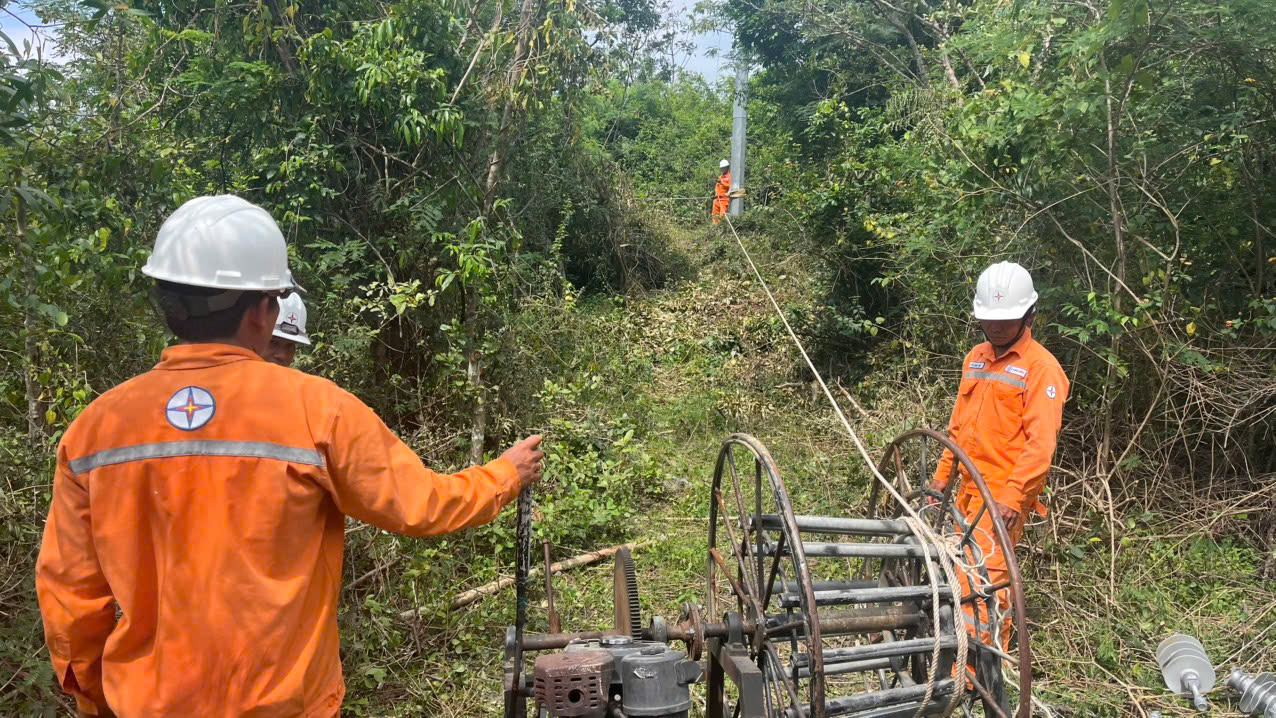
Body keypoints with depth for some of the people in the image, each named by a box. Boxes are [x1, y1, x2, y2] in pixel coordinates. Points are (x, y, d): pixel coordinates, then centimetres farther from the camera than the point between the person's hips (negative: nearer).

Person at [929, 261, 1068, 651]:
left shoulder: (1041, 367, -8)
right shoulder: (976, 358, 16)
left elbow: (1041, 442, -15)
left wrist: (1012, 495, -23)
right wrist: (942, 474, 19)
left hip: (1004, 494, -7)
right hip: (971, 488, 7)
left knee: (980, 579, -12)